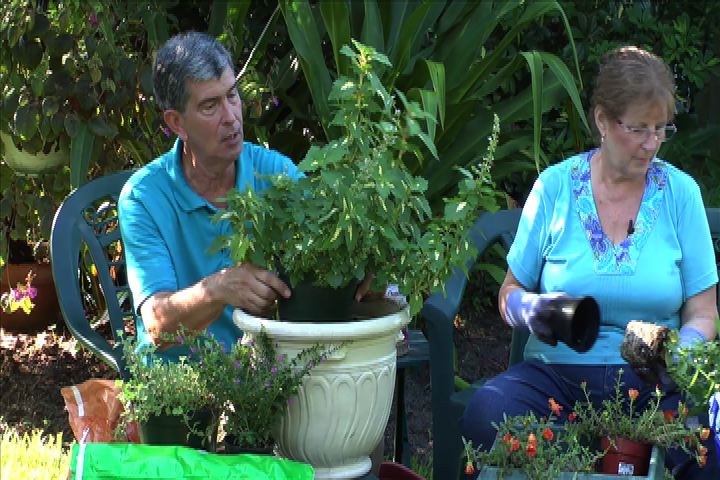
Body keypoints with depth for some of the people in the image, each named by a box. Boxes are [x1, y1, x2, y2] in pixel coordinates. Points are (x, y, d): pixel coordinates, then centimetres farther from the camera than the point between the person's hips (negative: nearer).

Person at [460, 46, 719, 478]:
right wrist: (531, 309, -13)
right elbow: (510, 293, 11)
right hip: (556, 374, 1)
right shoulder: (555, 187, 3)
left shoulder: (680, 192, 4)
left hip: (650, 382, -1)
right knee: (486, 415, -30)